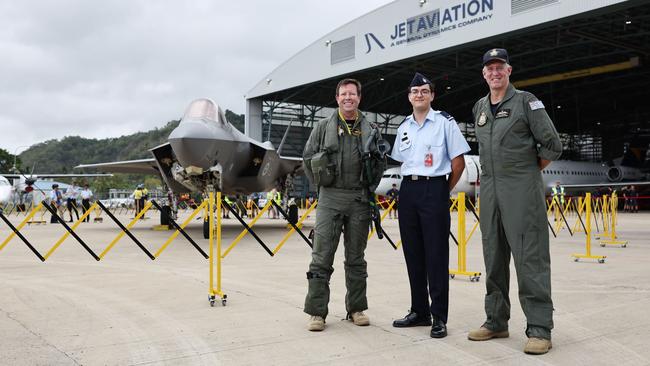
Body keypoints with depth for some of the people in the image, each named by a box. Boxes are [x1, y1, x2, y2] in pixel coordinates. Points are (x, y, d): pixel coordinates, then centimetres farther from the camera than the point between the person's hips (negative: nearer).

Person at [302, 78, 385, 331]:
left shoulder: (371, 130, 9)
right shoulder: (324, 127, 5)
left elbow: (381, 162, 14)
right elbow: (308, 157, 7)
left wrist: (369, 187, 6)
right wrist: (320, 185, 4)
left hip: (359, 200, 2)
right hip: (330, 198, -2)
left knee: (356, 258, 9)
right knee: (322, 256, -4)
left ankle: (356, 309, 19)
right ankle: (316, 312, 2)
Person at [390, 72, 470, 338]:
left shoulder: (445, 122, -1)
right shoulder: (404, 127, 14)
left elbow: (458, 162, -2)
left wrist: (445, 190, 2)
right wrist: (412, 182, 12)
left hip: (434, 190, -5)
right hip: (408, 190, 6)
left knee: (436, 254, -5)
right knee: (413, 254, 9)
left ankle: (439, 317, 2)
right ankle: (419, 311, 20)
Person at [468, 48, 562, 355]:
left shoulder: (526, 101, -1)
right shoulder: (479, 108, 16)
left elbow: (552, 145, -2)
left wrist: (528, 170, 5)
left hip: (522, 188, -6)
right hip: (489, 189, 6)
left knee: (530, 257, -8)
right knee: (494, 258, 9)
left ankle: (539, 328, -4)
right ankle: (496, 322, 18)